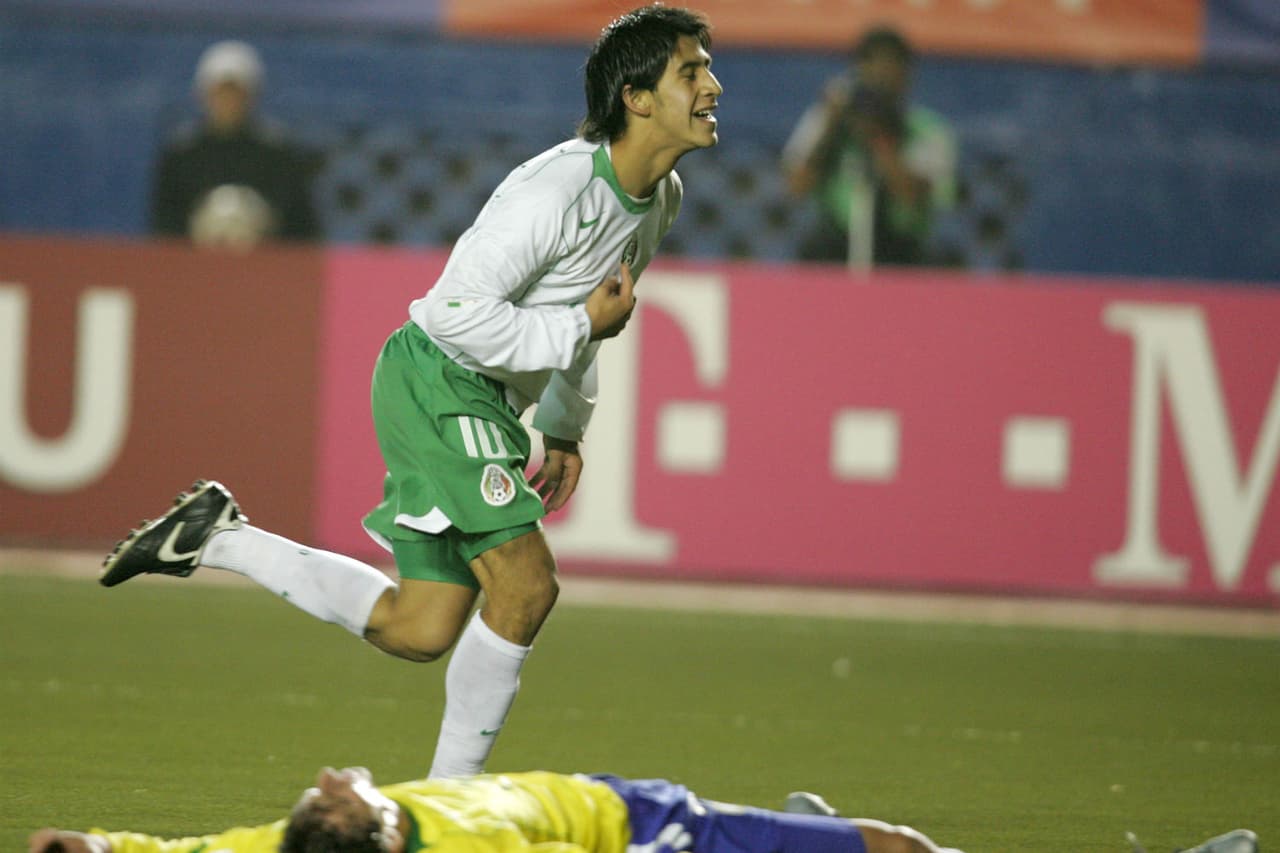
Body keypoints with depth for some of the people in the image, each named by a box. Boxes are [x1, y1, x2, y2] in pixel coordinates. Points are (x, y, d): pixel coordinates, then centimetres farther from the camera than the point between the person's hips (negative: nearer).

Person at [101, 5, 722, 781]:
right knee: (525, 584, -17)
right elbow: (457, 310, -25)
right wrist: (579, 327, -22)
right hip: (438, 379, -9)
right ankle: (450, 795, -5)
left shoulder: (662, 196, 7)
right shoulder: (556, 189, -23)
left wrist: (565, 431, 19)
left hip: (486, 402, 9)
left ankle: (219, 538, 18)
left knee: (421, 631, 6)